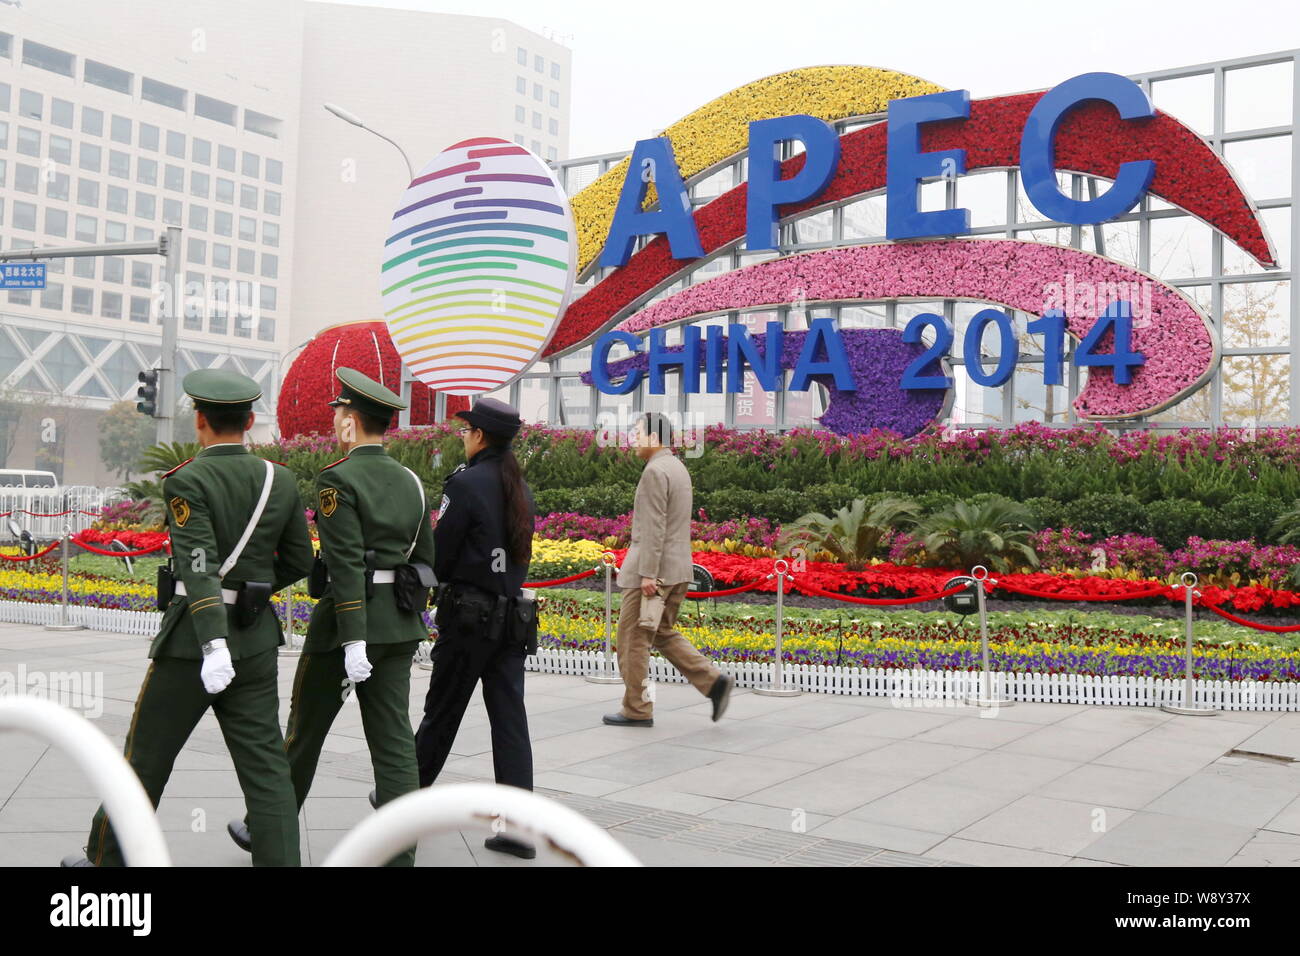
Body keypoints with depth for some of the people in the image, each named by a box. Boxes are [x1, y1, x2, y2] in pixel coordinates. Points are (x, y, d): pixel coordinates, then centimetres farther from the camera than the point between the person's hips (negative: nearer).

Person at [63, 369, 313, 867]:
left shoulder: (187, 481, -12)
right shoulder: (282, 480, 3)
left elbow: (198, 565, -23)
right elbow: (299, 562, 10)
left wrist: (213, 647, -30)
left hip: (193, 638, -4)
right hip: (255, 638, 4)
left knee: (147, 756, 14)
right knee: (265, 765, 3)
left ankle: (106, 856, 31)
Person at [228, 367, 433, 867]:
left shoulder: (338, 480, -12)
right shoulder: (411, 482, 9)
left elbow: (346, 565, -19)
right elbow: (425, 561, 12)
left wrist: (353, 641, -20)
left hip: (345, 620, -5)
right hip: (398, 625, 5)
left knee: (305, 731, 13)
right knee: (393, 740, 3)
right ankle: (399, 853, 2)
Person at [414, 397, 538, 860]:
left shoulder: (466, 483, -13)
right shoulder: (520, 487, 9)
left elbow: (439, 555, -11)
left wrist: (436, 579, 8)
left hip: (468, 615, -6)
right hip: (511, 614, 6)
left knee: (441, 713, 10)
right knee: (509, 718, 5)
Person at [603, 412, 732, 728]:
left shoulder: (655, 471, -15)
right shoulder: (678, 468, 15)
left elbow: (654, 528, -21)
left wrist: (648, 574, -22)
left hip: (653, 571, -9)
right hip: (677, 570, 9)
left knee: (633, 639, 2)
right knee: (663, 634, 17)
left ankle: (637, 710, 9)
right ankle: (713, 681, 5)